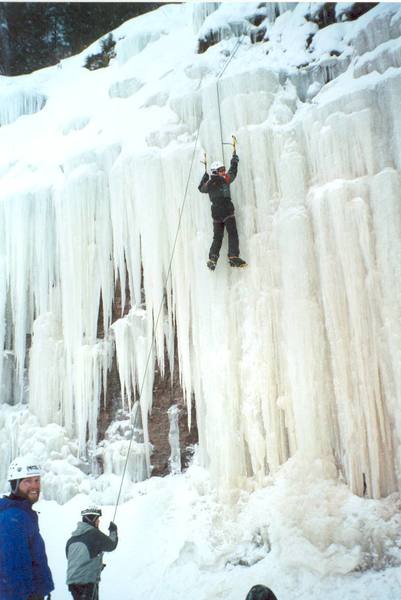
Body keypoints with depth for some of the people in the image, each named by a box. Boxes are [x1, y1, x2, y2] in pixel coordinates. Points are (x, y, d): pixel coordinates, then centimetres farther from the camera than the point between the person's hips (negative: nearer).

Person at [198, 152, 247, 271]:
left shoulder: (208, 184, 10)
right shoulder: (225, 179, 0)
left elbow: (201, 188, 31)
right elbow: (233, 172, 17)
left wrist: (205, 176, 44)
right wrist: (234, 161, 34)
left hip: (215, 213, 5)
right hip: (227, 210, -5)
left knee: (217, 237, 10)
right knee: (232, 234, -7)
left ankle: (212, 258, -4)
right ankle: (233, 257, -20)